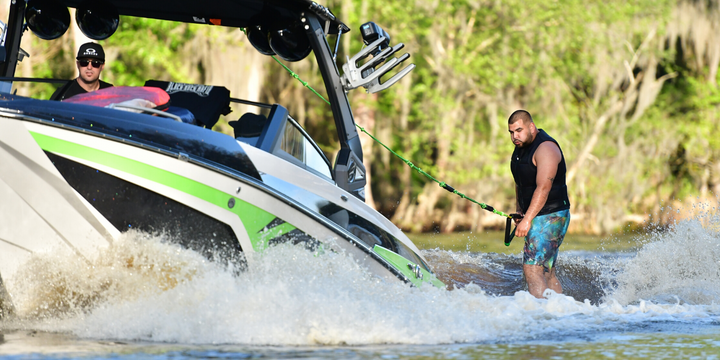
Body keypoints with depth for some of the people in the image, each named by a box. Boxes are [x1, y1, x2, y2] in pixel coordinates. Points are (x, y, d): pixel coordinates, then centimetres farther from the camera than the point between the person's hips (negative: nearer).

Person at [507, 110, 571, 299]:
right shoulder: (521, 148, 13)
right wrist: (519, 210, 10)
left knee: (532, 270, -18)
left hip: (550, 217, -10)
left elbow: (543, 188, -25)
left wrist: (527, 219, -29)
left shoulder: (545, 148, -17)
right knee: (547, 272, 10)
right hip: (538, 217, 10)